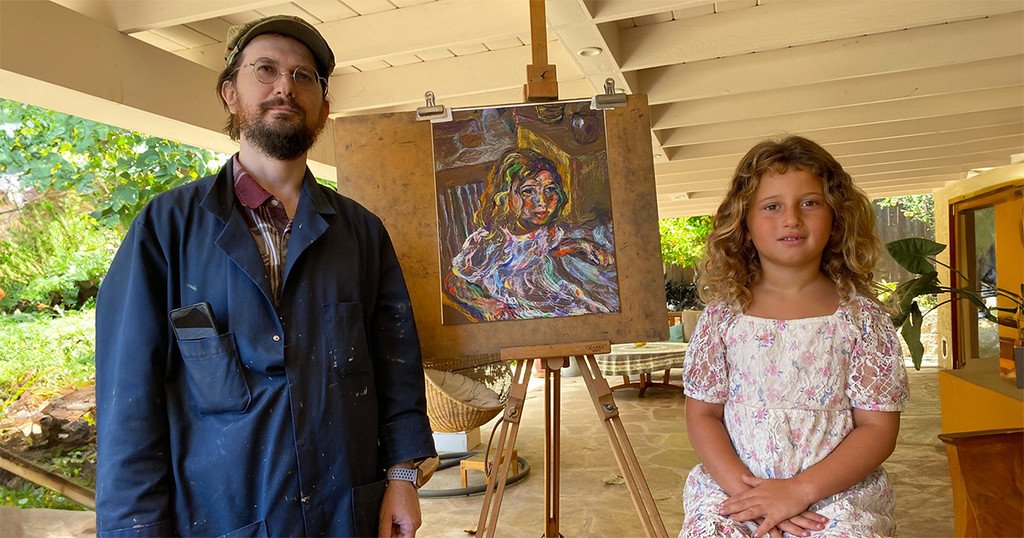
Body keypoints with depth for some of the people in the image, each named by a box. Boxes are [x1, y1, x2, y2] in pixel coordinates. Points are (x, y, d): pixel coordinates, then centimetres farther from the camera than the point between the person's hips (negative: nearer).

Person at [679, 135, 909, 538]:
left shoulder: (860, 316, -1)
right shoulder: (723, 316, 1)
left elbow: (878, 428, -3)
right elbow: (703, 415, 2)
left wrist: (799, 490, -14)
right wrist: (743, 487, -13)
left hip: (837, 492, 0)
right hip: (733, 488, 1)